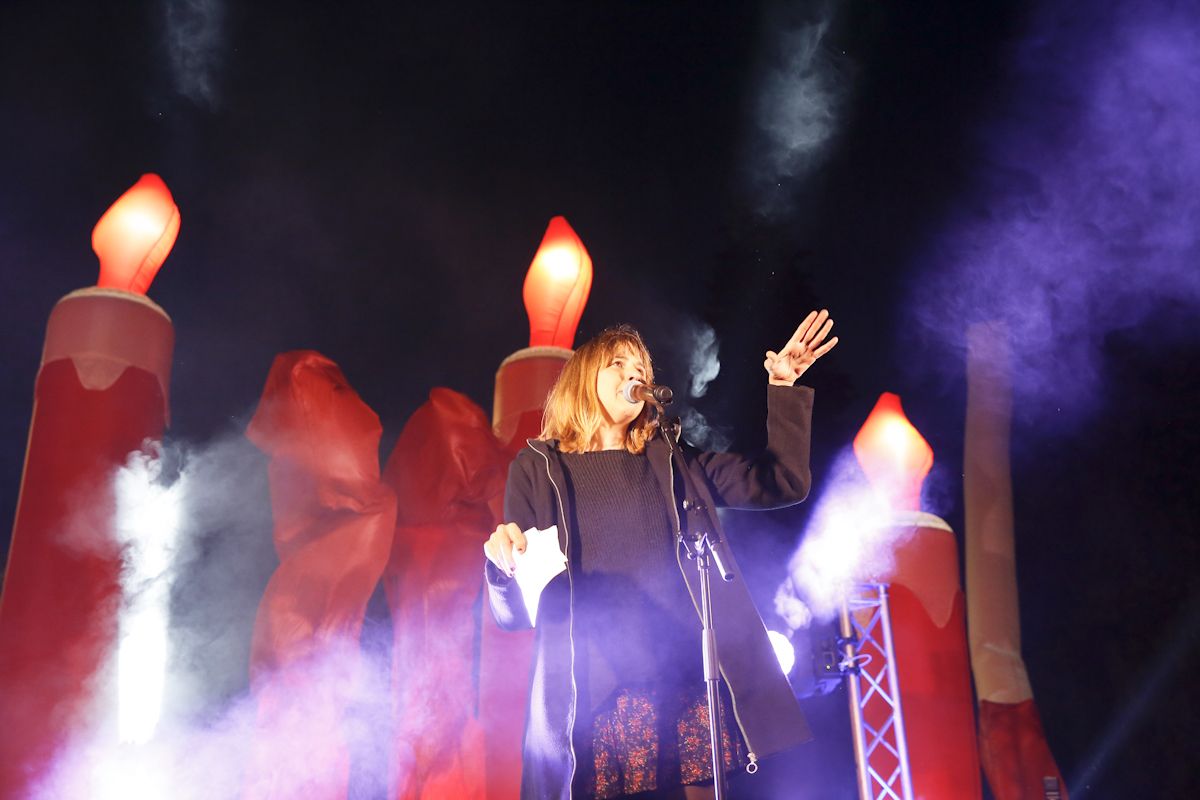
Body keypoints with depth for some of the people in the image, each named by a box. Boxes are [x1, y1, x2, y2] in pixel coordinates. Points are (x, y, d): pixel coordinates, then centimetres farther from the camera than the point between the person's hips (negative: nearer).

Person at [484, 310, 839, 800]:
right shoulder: (538, 466, 10)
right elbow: (514, 613, 5)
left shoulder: (671, 461, 18)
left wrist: (783, 389, 4)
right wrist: (505, 566, -16)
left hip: (689, 687, 2)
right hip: (594, 698, -2)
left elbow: (783, 482, 12)